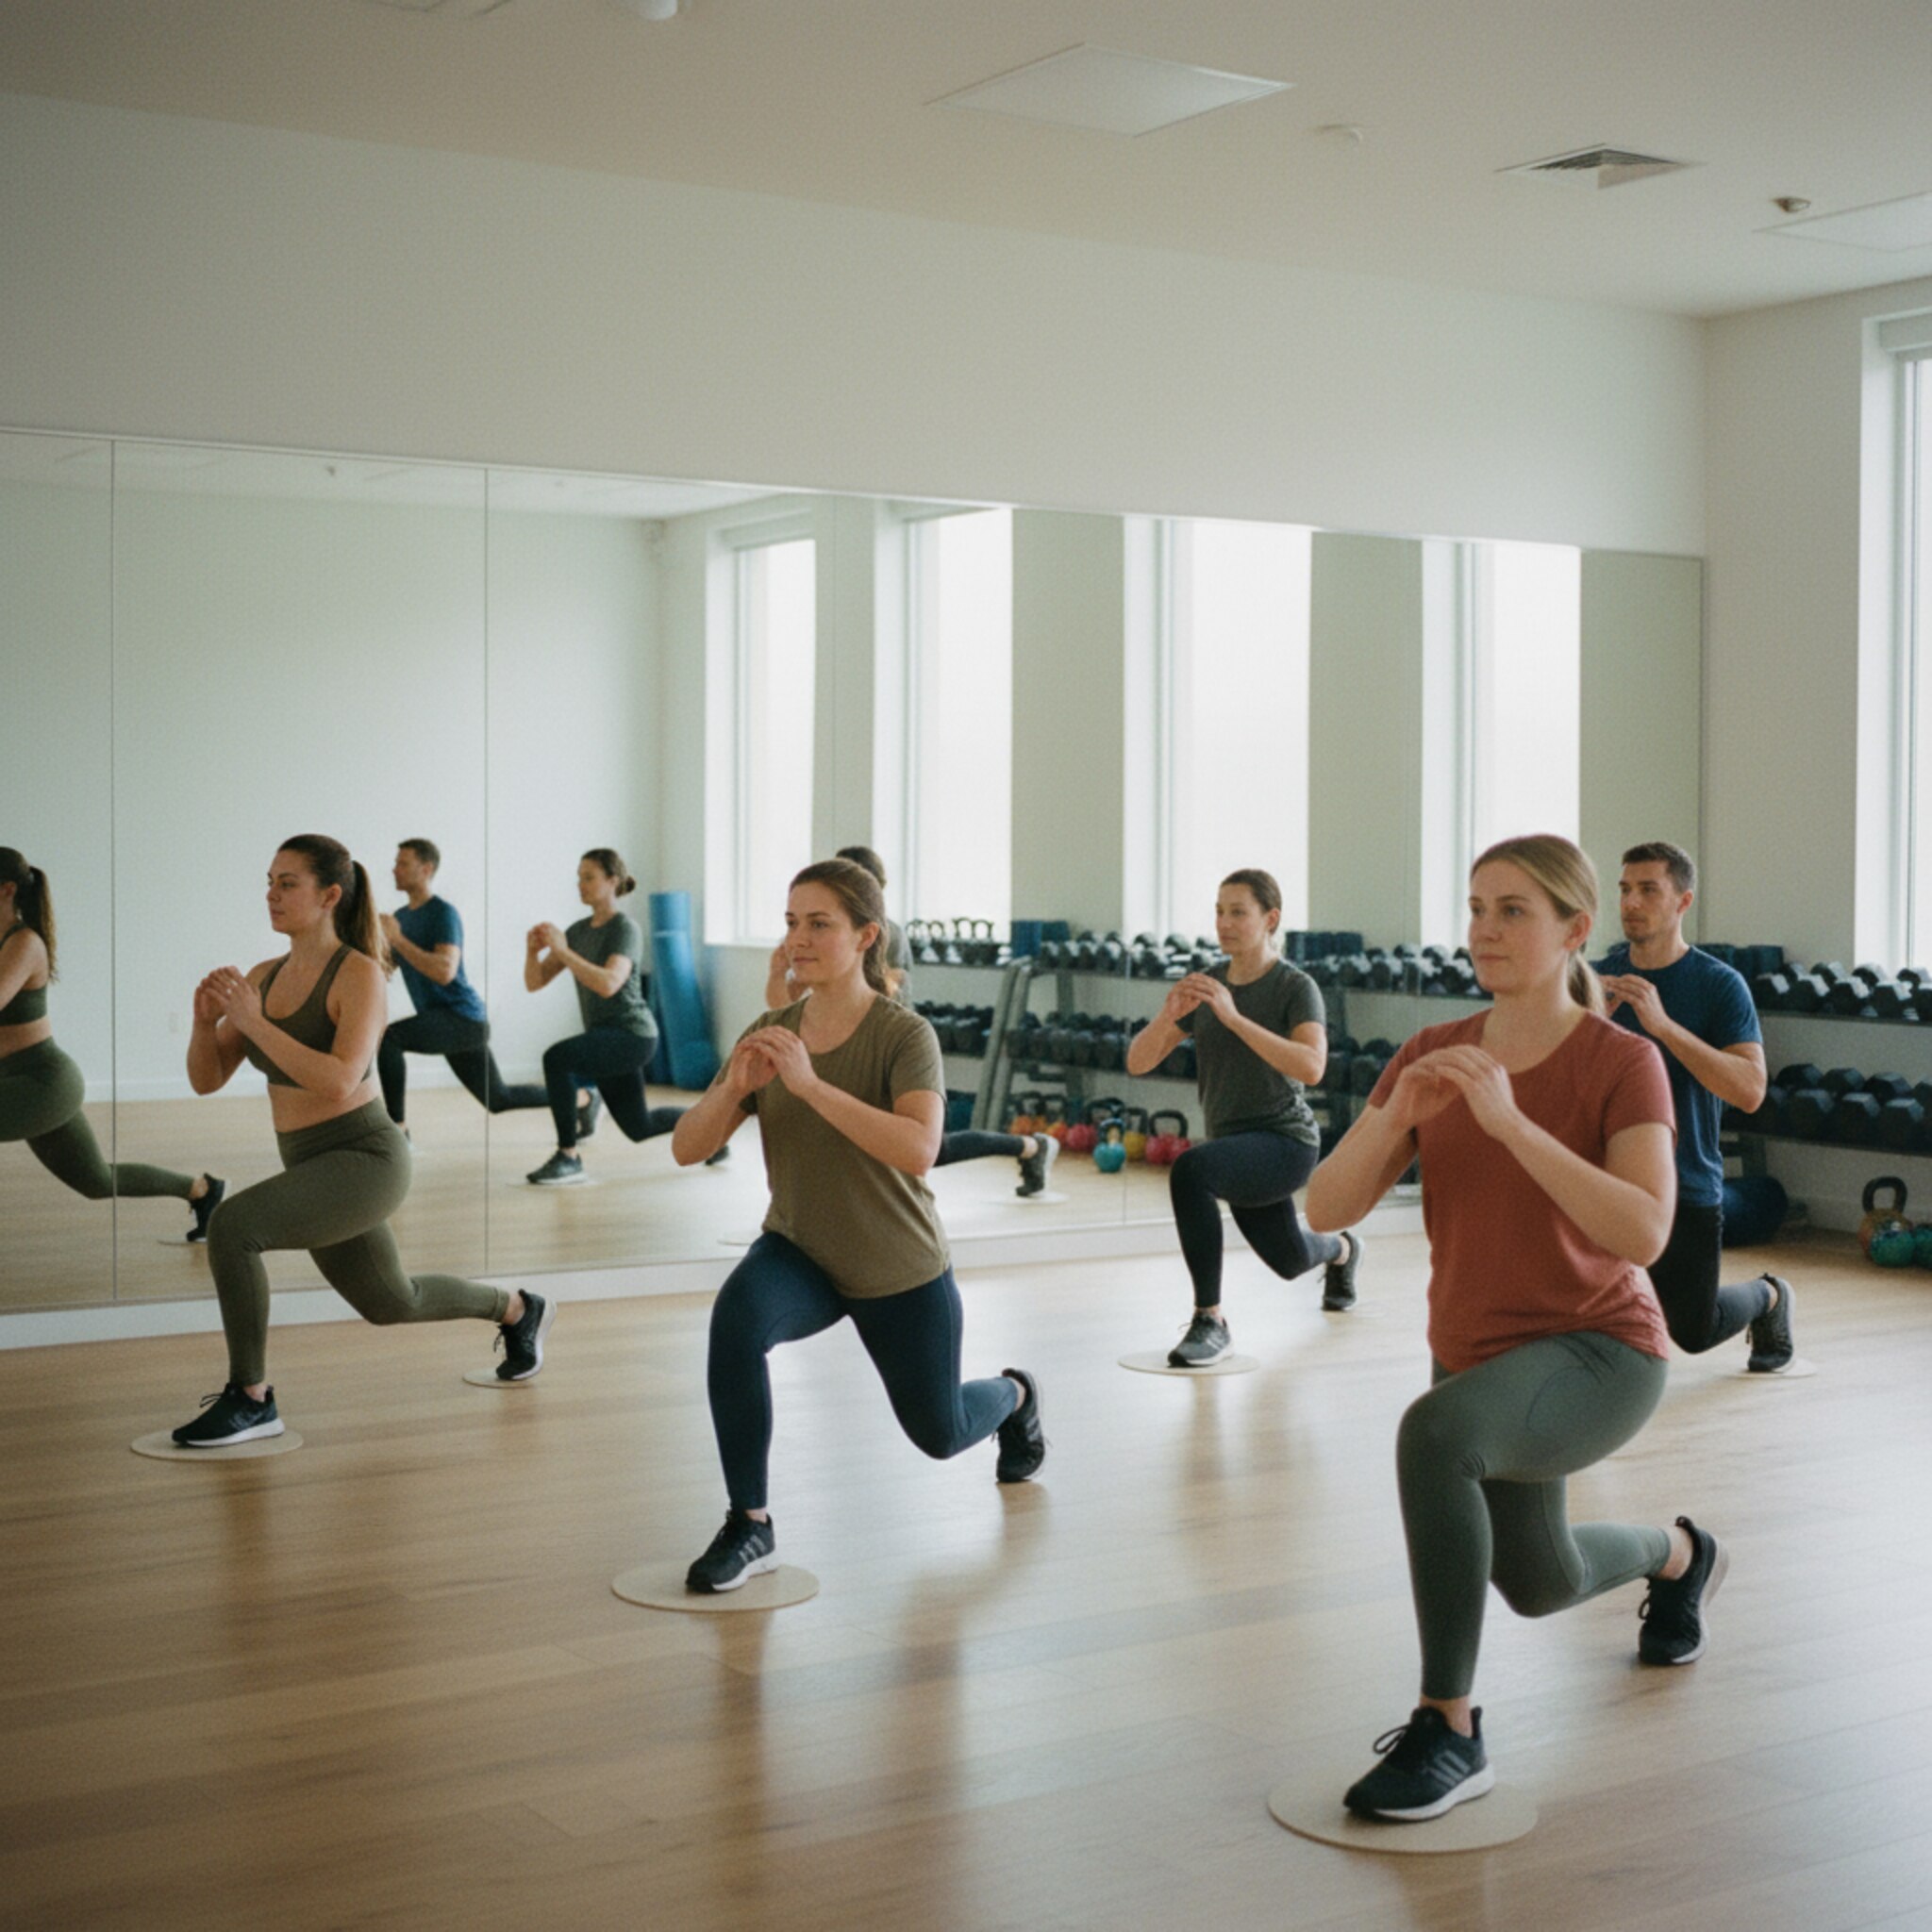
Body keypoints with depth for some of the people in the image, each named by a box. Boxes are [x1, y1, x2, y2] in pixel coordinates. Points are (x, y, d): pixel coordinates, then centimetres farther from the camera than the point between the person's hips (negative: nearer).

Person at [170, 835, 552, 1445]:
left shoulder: (360, 974, -16)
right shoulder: (262, 978, 5)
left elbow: (339, 1081, -28)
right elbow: (206, 1079, 4)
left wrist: (252, 1022, -29)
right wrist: (206, 1018, -16)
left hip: (364, 1161, -9)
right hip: (311, 1165, 9)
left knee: (231, 1225, -28)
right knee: (391, 1303, 26)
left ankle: (250, 1399, -14)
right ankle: (517, 1309, 52)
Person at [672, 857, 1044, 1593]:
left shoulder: (905, 1034, -22)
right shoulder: (770, 1033, -10)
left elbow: (918, 1150, -38)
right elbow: (687, 1149, -11)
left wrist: (810, 1083, -43)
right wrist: (732, 1088, -31)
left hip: (901, 1271, -2)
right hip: (800, 1252, 2)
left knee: (939, 1433, 17)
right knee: (737, 1315, -32)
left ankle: (1014, 1395, 54)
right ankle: (749, 1526, -21)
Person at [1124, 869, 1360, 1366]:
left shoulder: (1296, 987, -14)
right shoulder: (1205, 987, 1)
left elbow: (1311, 1068, -32)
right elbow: (1137, 1062, -3)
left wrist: (1234, 1017, -37)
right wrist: (1168, 1014, -24)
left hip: (1286, 1142, -7)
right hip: (1234, 1147, 7)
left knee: (1190, 1171, -35)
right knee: (1291, 1259, 29)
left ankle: (1209, 1320, -23)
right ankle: (1343, 1249, 66)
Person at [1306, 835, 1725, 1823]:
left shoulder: (1623, 1061, -15)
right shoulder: (1433, 1054, -3)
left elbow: (1643, 1234, -29)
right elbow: (1326, 1206, -7)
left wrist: (1509, 1119, -34)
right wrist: (1395, 1115, -25)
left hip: (1597, 1352, -6)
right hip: (1482, 1359, 7)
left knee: (1433, 1434, -37)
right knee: (1540, 1584, 28)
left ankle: (1449, 1732, -24)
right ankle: (1679, 1554, 63)